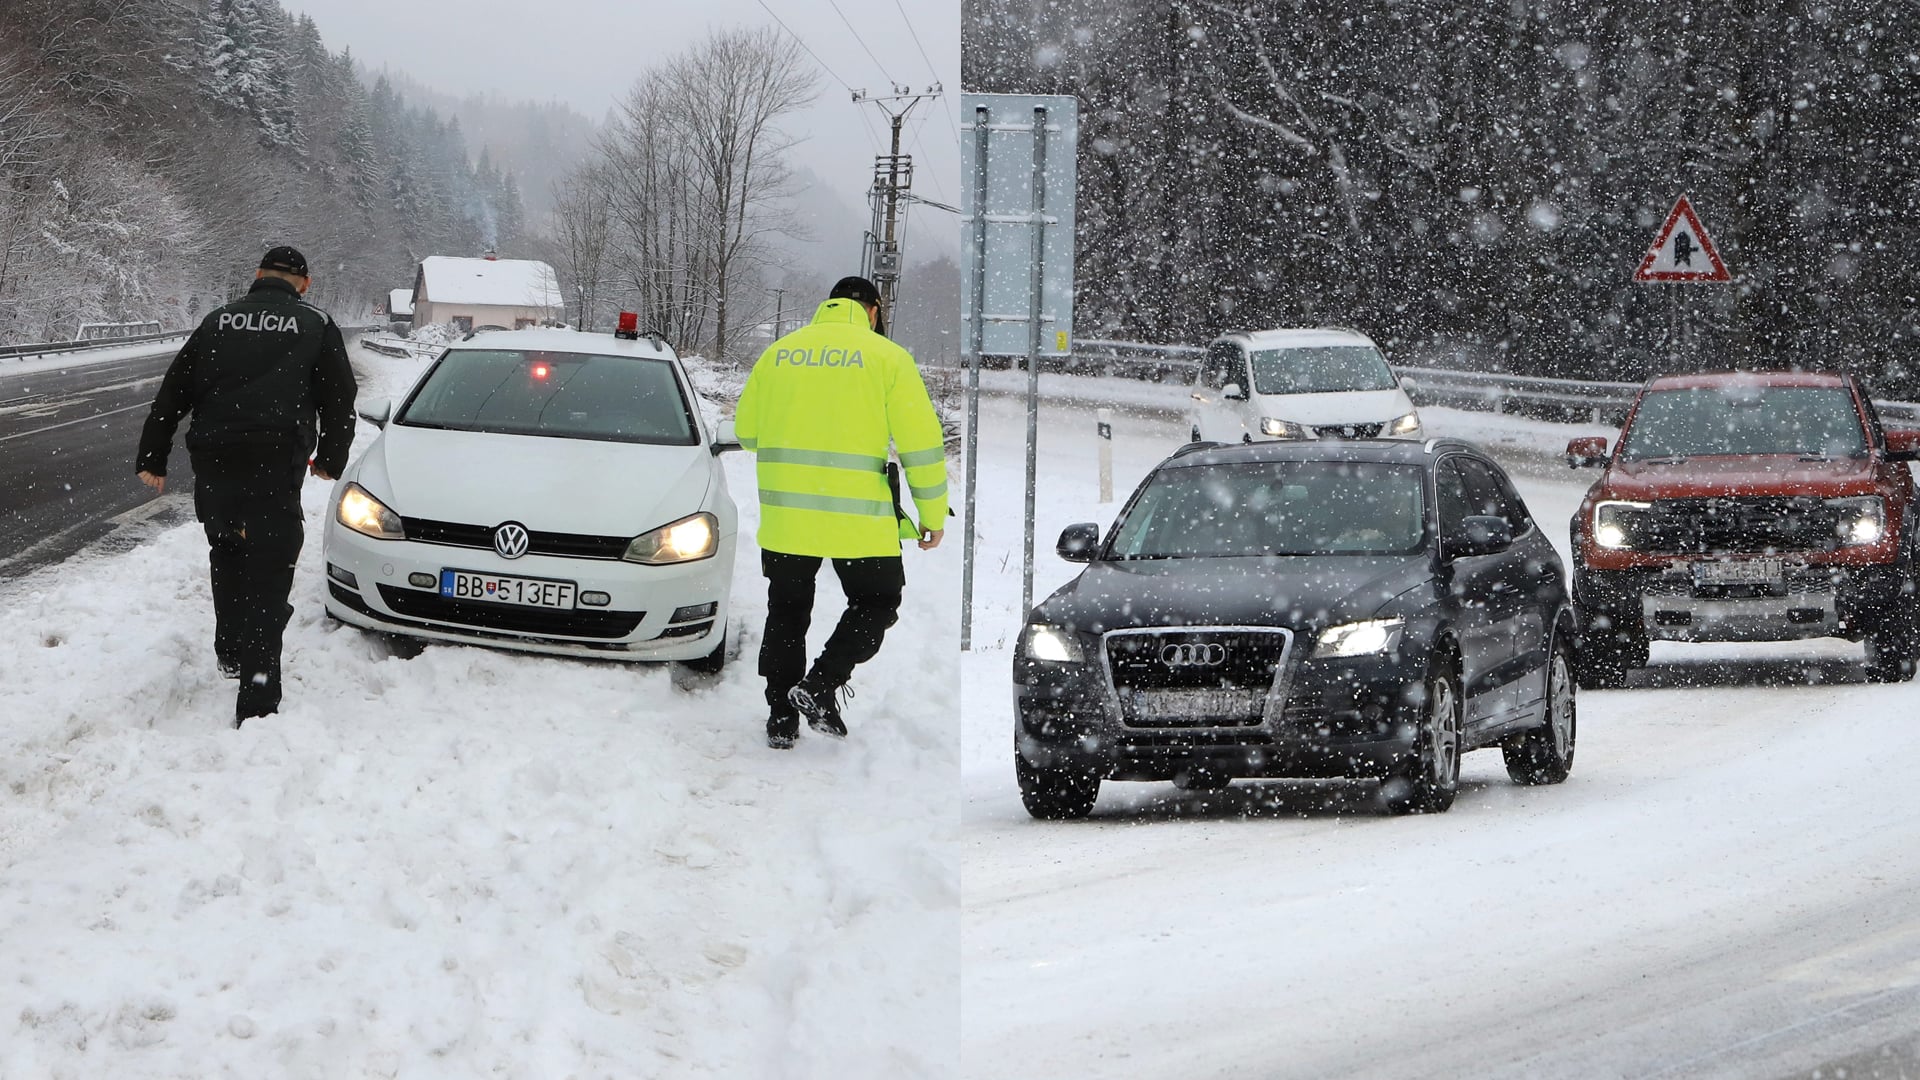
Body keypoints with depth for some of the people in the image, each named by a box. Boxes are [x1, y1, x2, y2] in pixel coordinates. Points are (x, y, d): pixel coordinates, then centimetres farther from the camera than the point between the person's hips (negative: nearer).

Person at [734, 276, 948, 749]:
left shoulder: (778, 353, 7)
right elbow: (921, 441, -6)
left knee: (787, 611, 17)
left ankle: (781, 717, 16)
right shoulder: (887, 357, -3)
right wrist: (933, 514, 2)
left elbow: (747, 430, 14)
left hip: (785, 513, 3)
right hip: (858, 516, -3)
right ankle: (821, 686, -4)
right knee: (875, 605, 14)